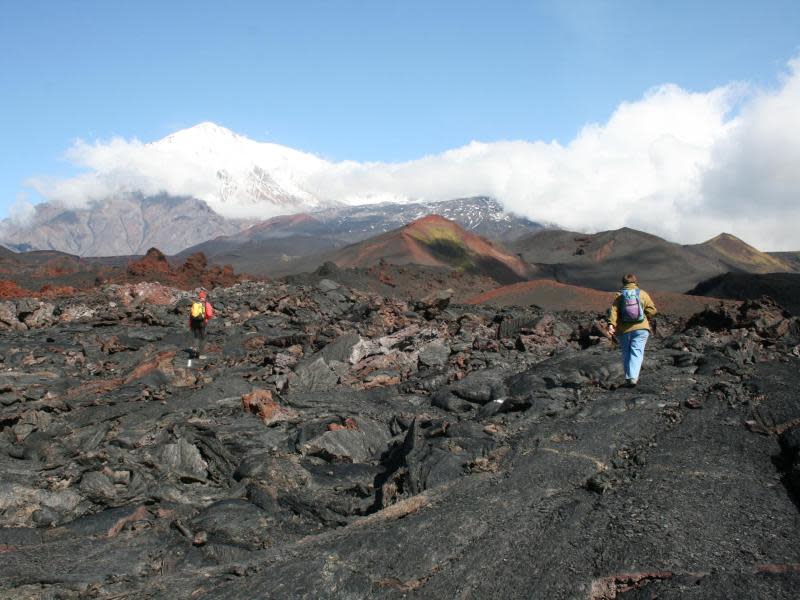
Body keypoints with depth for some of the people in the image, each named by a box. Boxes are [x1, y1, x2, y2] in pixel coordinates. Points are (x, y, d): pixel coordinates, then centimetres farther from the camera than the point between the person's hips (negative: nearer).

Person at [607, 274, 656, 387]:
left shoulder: (619, 295, 4)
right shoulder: (643, 294, 4)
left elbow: (613, 310, -9)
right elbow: (652, 310, 0)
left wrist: (611, 324, -17)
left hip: (623, 330, 1)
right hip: (640, 328, -1)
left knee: (626, 353, 12)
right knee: (637, 352, -3)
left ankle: (628, 377, 13)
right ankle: (633, 377, -18)